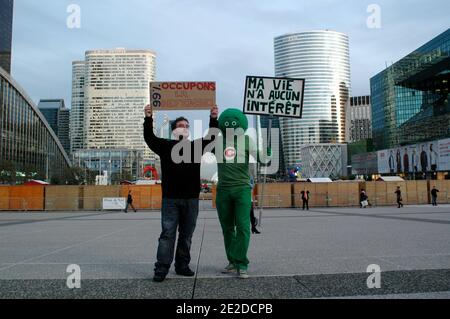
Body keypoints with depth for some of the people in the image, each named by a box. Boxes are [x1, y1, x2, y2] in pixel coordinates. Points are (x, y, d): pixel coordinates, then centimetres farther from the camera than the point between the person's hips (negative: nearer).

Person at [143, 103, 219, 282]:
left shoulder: (196, 146, 14)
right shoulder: (165, 145, 7)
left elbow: (211, 137, 8)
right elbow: (149, 138, -5)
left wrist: (213, 119, -5)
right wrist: (148, 119, -18)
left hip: (191, 199, 3)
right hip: (170, 198, -3)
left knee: (186, 235, 9)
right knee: (167, 234, -3)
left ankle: (182, 266, 18)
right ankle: (161, 269, -1)